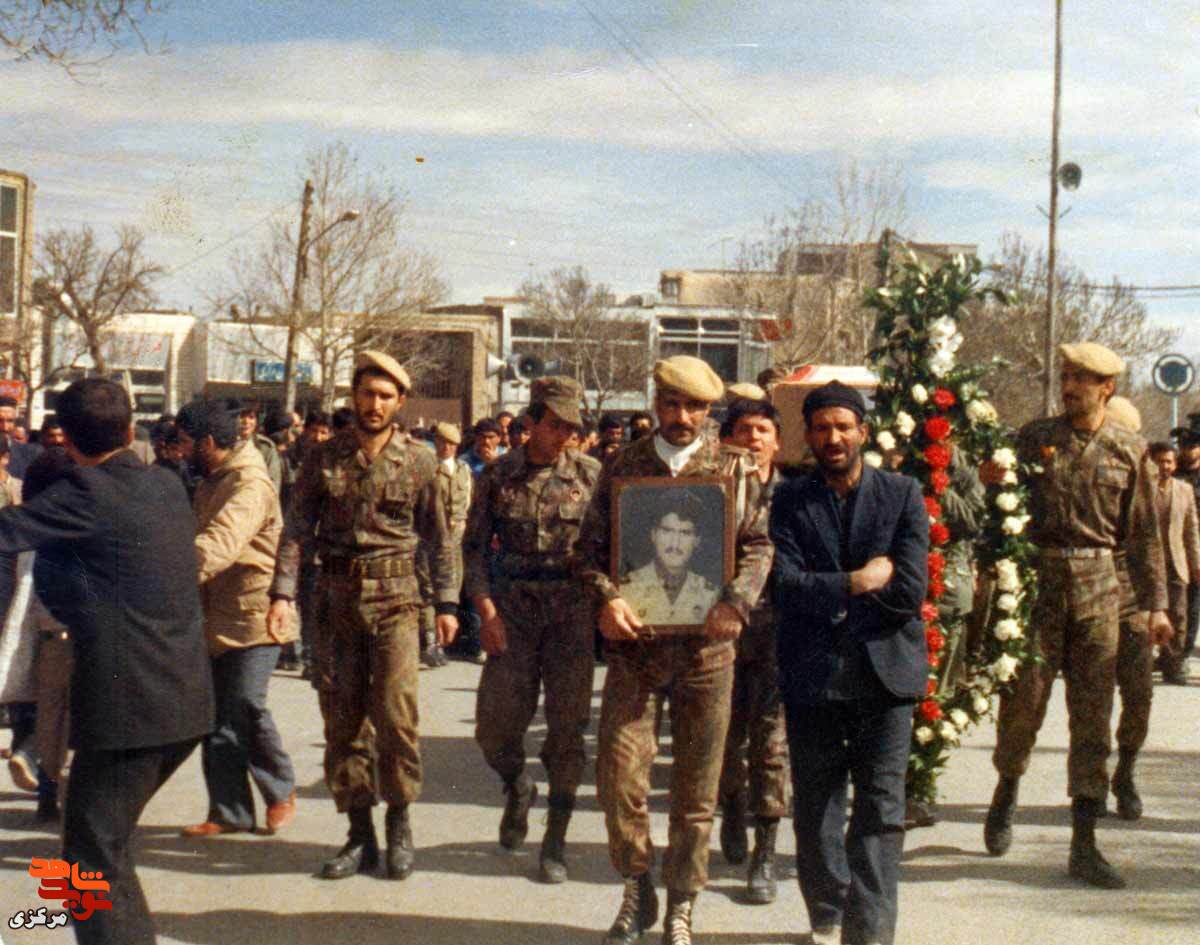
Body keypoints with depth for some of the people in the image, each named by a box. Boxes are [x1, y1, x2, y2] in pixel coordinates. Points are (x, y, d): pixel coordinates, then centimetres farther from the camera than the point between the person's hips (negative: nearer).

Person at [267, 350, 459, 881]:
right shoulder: (323, 459, 5)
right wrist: (282, 593, -7)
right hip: (336, 598, 2)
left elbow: (438, 538, 8)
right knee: (341, 718, 4)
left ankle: (399, 823, 8)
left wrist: (446, 603, 4)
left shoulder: (419, 463, 3)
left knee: (395, 713, -10)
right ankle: (360, 834, 14)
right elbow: (296, 529, 3)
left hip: (395, 598, -2)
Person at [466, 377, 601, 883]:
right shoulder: (498, 475, 3)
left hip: (573, 614, -1)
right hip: (512, 614, 1)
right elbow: (474, 545, 5)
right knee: (494, 727, -1)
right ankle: (518, 788, 33)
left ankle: (556, 842, 13)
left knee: (567, 729, 1)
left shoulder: (589, 474, 2)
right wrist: (486, 608, -6)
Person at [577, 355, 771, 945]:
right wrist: (607, 597, -11)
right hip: (634, 640, 0)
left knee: (696, 789, 7)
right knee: (618, 778, -6)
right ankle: (637, 891, 17)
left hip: (706, 645, 0)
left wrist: (737, 601, -13)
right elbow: (590, 545, 8)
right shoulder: (622, 466, 8)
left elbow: (758, 545, 4)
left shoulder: (734, 467, 7)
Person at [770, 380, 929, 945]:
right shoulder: (789, 501, 6)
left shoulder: (902, 495, 5)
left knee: (880, 809, -4)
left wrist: (827, 593, -5)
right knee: (816, 809, 9)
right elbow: (785, 586, -8)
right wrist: (858, 583, -11)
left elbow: (910, 589, -6)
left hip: (884, 671, -1)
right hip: (811, 673, 1)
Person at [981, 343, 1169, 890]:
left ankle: (1084, 844, 7)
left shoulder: (1129, 451, 6)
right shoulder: (1034, 438, 5)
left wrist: (1156, 604, 4)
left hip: (1098, 586, 1)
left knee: (1092, 712, 1)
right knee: (1024, 697, -1)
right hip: (1038, 578, -1)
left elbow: (1143, 533, 8)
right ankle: (1006, 793, 30)